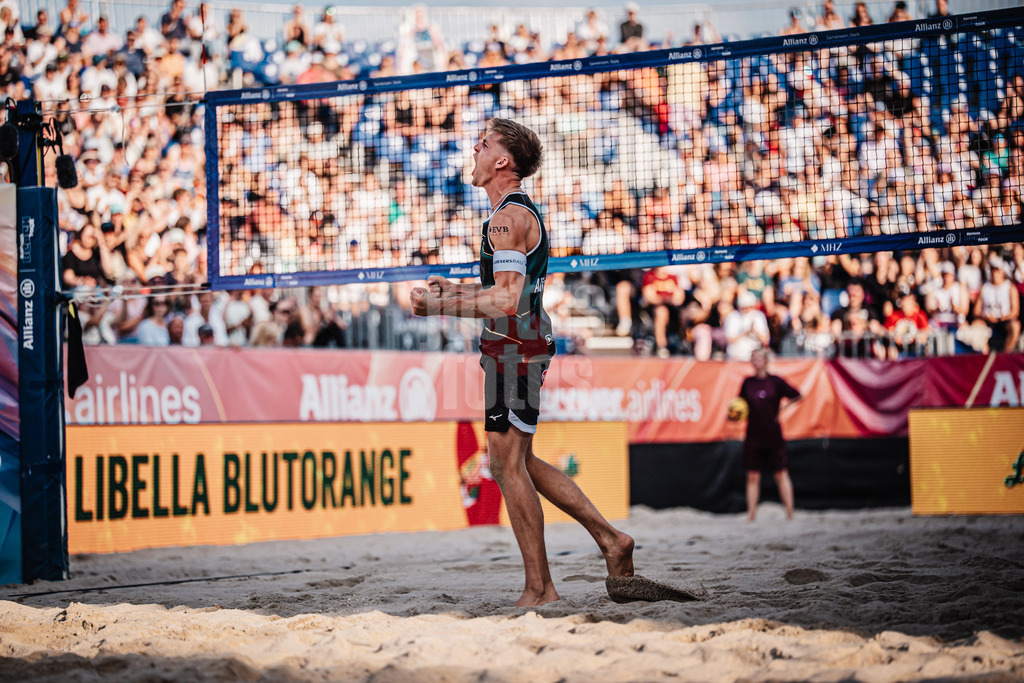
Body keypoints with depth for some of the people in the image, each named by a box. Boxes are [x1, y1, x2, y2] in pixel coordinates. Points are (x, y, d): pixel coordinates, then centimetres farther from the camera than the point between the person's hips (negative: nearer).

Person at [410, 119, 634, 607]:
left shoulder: (508, 218, -15)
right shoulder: (522, 212, 18)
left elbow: (506, 300, -23)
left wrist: (436, 306, -17)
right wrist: (456, 291, 19)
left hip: (514, 348, -10)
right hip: (521, 347, 10)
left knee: (508, 464, -6)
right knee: (516, 463, 15)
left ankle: (539, 589, -3)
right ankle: (609, 538, 16)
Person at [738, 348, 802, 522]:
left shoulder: (775, 381, -2)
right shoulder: (748, 382, 6)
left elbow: (798, 396, 5)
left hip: (773, 436, -2)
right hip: (753, 437, 2)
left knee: (781, 474, 1)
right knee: (753, 476, 3)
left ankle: (789, 512, 5)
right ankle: (751, 515, 7)